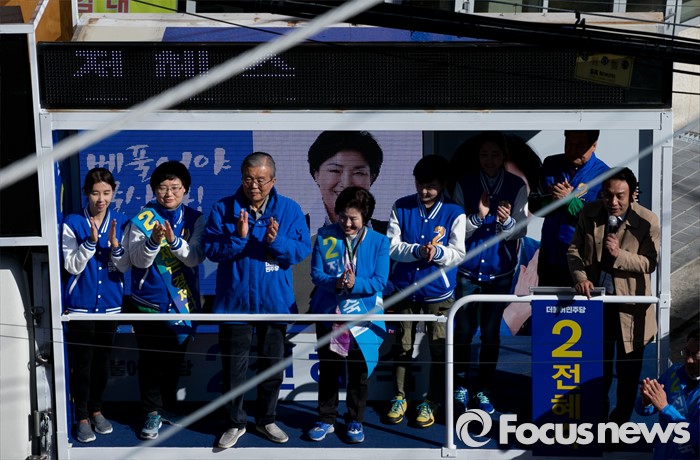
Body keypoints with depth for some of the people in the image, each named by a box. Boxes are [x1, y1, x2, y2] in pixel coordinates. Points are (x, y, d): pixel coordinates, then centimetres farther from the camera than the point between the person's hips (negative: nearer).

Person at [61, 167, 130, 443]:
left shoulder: (121, 223, 0)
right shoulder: (72, 223, -7)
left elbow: (124, 266, -3)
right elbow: (73, 266, -11)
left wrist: (114, 244, -22)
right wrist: (91, 240, -24)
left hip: (110, 304, 3)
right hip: (80, 305, -3)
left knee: (102, 361, 13)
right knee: (81, 363, 1)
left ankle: (96, 410, 29)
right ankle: (82, 417, 14)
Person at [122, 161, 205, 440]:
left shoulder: (194, 220, 0)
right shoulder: (142, 219, -4)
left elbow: (195, 258, -12)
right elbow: (139, 260, -12)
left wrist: (174, 241, -29)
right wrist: (153, 241, -32)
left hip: (183, 301, 2)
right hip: (148, 302, -2)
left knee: (175, 359, 13)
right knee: (150, 359, 1)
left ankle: (170, 405, 30)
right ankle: (153, 413, 12)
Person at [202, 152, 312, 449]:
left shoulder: (290, 210, -3)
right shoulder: (222, 209, -6)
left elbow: (303, 250, -8)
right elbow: (210, 250, -10)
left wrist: (277, 241, -26)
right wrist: (237, 238, -26)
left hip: (275, 301, 1)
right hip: (234, 301, -1)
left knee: (272, 365, 14)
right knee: (233, 367, 8)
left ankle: (266, 419, 31)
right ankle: (236, 423, 25)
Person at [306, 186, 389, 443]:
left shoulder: (379, 241, -5)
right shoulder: (325, 236, -3)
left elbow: (380, 281, -10)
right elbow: (316, 273, -7)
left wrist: (355, 283, -28)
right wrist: (335, 283, -27)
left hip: (363, 314, -1)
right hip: (329, 313, 1)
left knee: (359, 371, 8)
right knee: (328, 369, 10)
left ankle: (355, 421, 23)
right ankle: (326, 419, 23)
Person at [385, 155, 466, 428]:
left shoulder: (454, 213, -7)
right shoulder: (401, 207, -2)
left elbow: (458, 254, -9)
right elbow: (392, 246, -7)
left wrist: (437, 251, -29)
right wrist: (418, 251, -24)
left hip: (438, 292, -1)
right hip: (405, 289, 2)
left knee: (438, 349, 5)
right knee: (402, 346, 12)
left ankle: (431, 401, 20)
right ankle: (399, 397, 26)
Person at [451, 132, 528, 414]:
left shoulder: (517, 186, -3)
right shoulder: (464, 184, -3)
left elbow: (520, 232, -4)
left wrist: (506, 221, -25)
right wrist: (478, 216, -22)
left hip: (500, 270, 0)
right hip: (468, 269, 0)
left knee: (491, 332, 7)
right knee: (464, 330, 3)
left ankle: (483, 391, 18)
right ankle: (460, 387, 17)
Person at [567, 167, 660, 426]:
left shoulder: (647, 221, -14)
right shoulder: (589, 213, -4)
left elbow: (650, 262, -13)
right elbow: (574, 249, 1)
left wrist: (619, 255, -28)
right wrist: (580, 277, -16)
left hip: (630, 303, -3)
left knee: (628, 369, 10)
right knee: (598, 363, 17)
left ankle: (622, 419, 26)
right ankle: (598, 413, 34)